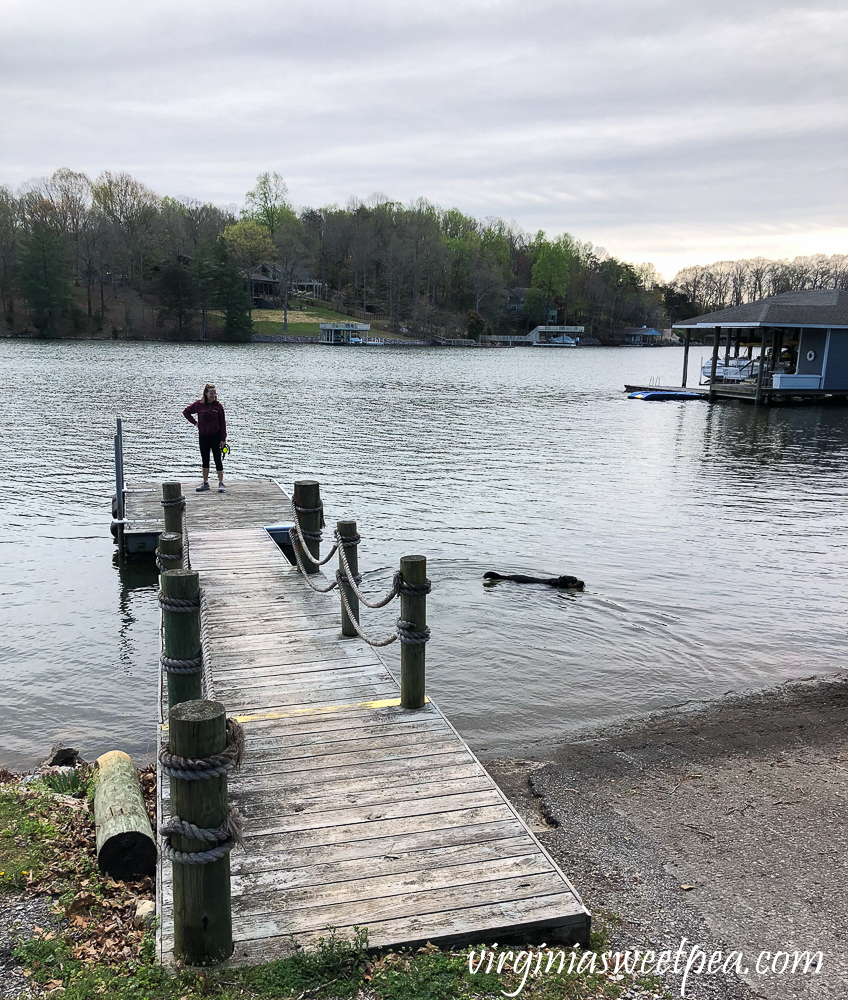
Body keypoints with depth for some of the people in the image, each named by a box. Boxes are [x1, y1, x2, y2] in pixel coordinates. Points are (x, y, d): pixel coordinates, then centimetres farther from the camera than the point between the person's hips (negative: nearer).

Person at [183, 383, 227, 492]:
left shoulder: (218, 405, -5)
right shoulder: (199, 404, -2)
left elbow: (222, 422, -4)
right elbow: (186, 412, 12)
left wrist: (223, 438, -8)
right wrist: (194, 423, 3)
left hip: (215, 436, -2)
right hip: (203, 436, 2)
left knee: (217, 459, -2)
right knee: (205, 460, 10)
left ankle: (221, 483, 4)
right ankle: (205, 483, 19)